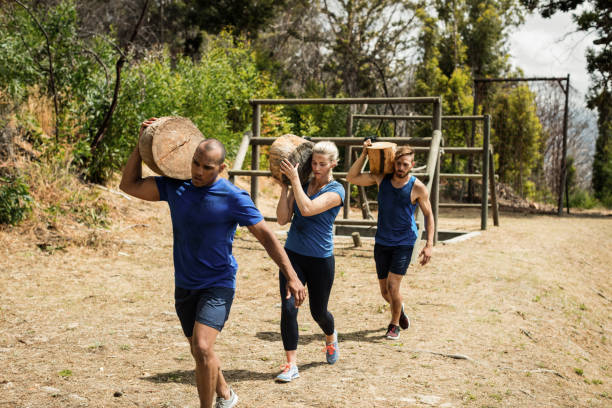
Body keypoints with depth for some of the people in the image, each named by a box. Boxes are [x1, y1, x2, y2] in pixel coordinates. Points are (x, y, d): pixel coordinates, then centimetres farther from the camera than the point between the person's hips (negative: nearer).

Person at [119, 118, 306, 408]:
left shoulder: (233, 198, -14)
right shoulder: (175, 187, -1)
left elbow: (266, 236, -11)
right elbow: (129, 185, 3)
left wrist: (291, 276, -15)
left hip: (218, 286, -5)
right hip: (184, 286, 6)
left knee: (202, 348, -23)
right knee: (199, 352, 18)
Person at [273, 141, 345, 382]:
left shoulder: (336, 190, -9)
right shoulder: (302, 184, 4)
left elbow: (307, 209, -27)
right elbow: (282, 219, -2)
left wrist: (294, 179, -23)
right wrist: (284, 188, -8)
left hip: (320, 260, -3)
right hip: (293, 254, 3)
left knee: (318, 311, 11)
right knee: (288, 308, -10)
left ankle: (331, 337, 46)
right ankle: (291, 365, -2)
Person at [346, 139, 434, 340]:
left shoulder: (418, 188, -11)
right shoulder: (381, 178, -4)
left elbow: (428, 215, -1)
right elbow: (351, 178, -6)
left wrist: (429, 245, -8)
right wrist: (364, 154, -16)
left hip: (404, 243, -3)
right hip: (382, 242, 3)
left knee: (393, 287, -13)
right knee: (384, 291, 9)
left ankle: (394, 325, 11)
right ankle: (399, 309, 43)